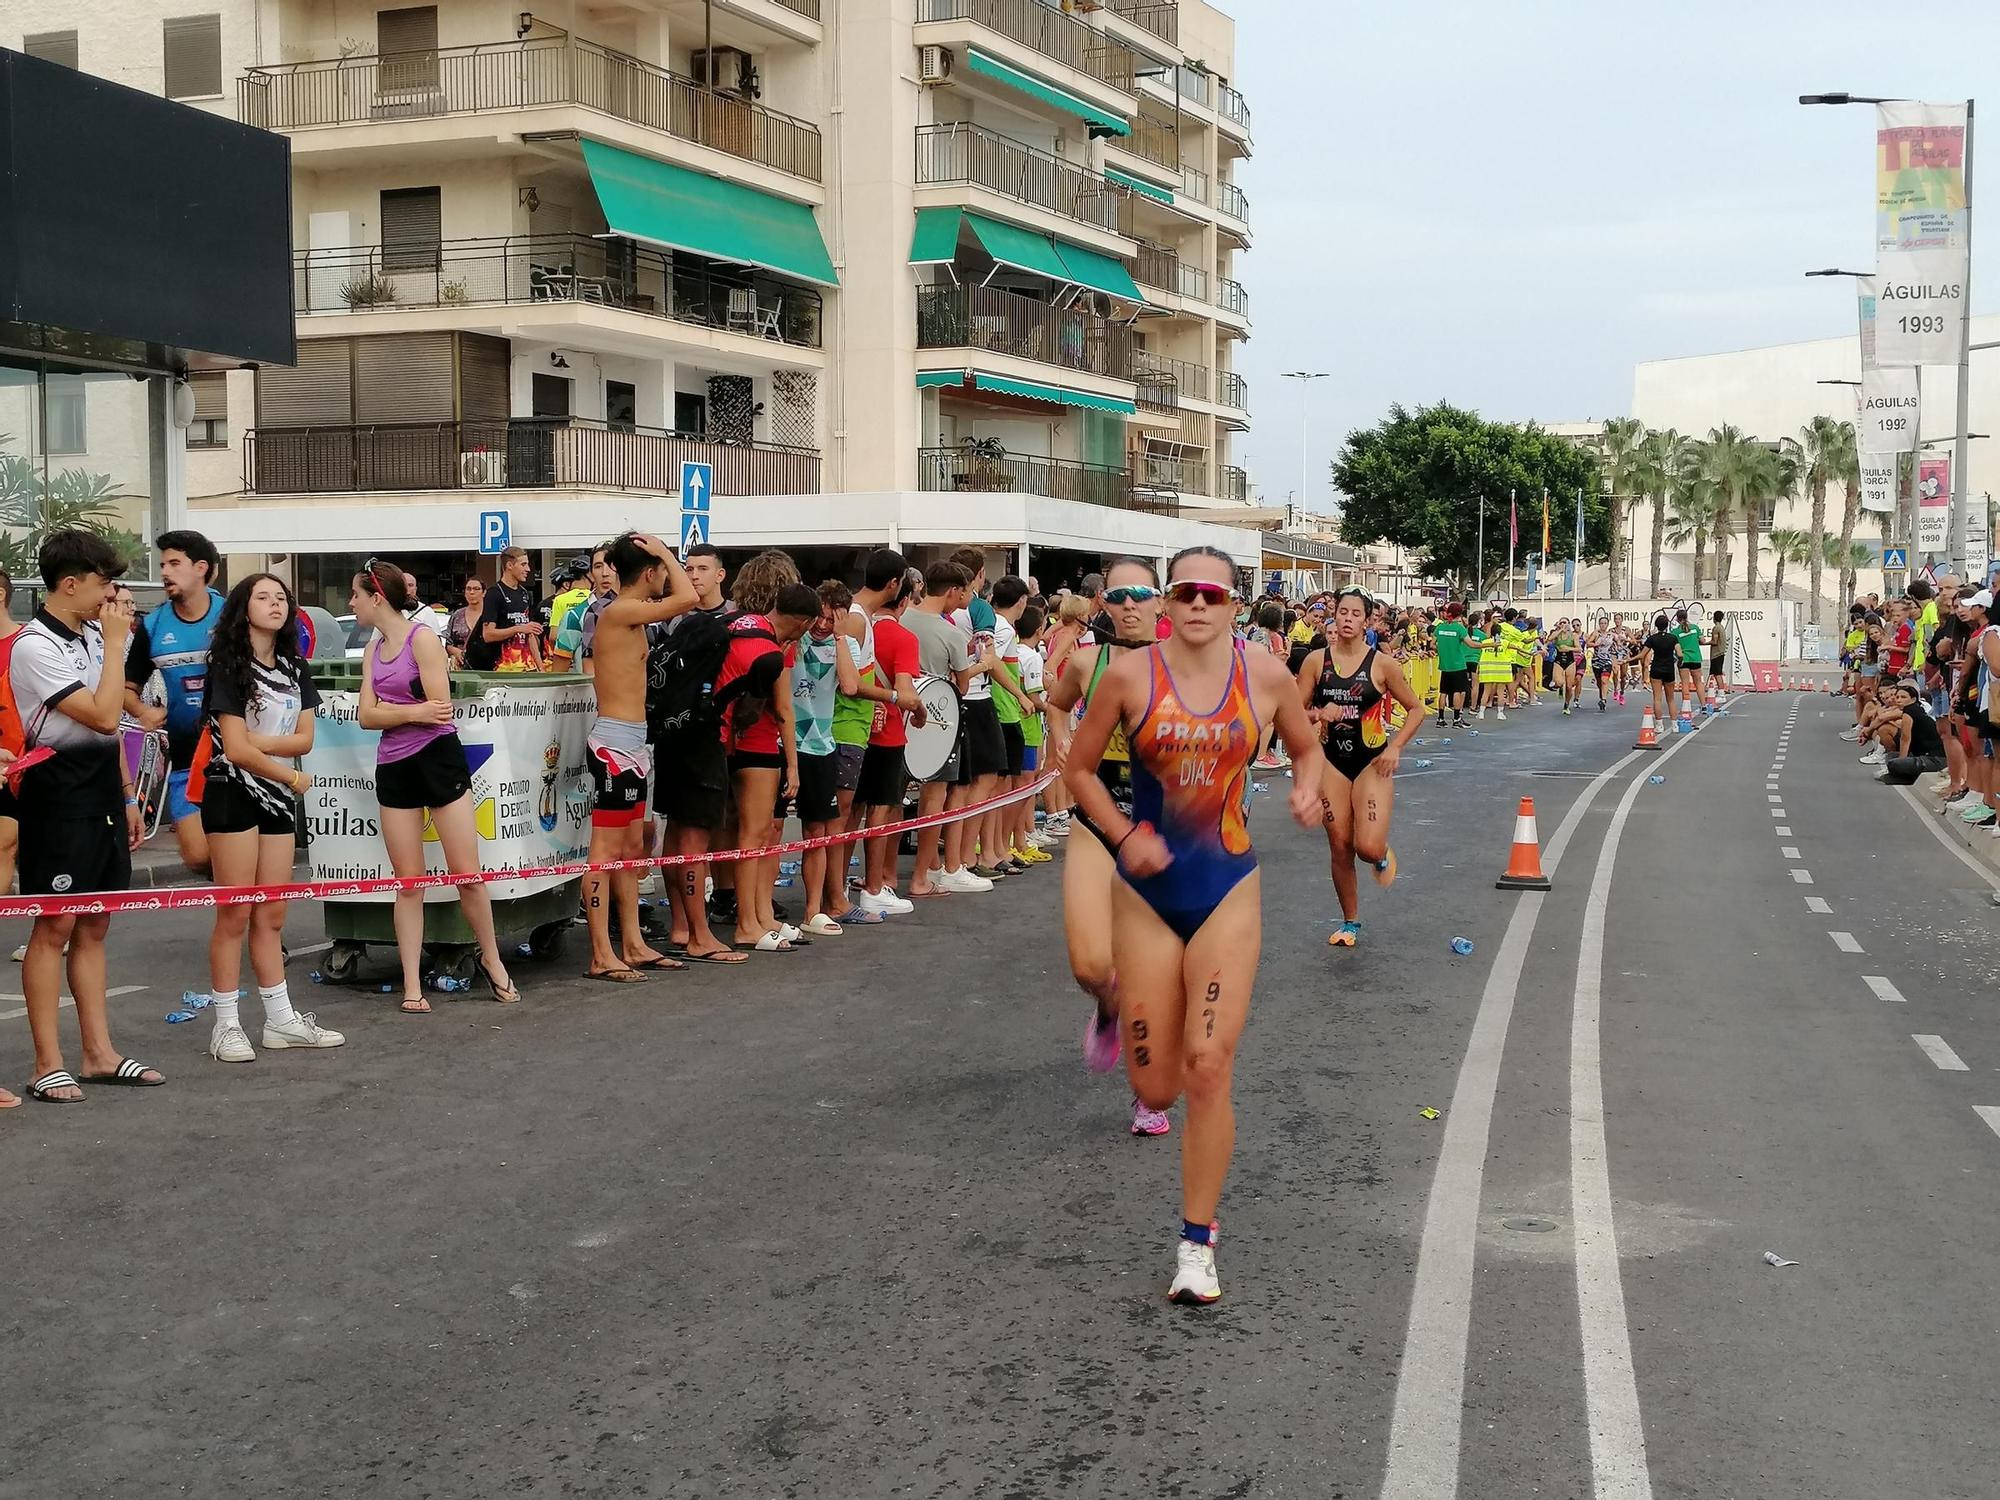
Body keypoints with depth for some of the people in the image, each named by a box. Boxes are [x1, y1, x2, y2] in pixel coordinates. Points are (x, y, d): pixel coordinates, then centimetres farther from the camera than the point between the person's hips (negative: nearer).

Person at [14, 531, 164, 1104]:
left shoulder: (92, 636, 13)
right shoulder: (35, 647, -14)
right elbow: (103, 715, -21)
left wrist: (127, 796, 19)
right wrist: (116, 644, -14)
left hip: (102, 795, 8)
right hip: (59, 798, -8)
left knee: (93, 927, 12)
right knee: (54, 927, -3)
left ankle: (100, 1053, 17)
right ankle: (48, 1066, 2)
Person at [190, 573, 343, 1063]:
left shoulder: (294, 668, 10)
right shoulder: (229, 667, -8)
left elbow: (304, 740, 3)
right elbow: (236, 749, -14)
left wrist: (259, 740, -13)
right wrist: (294, 777, -6)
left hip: (277, 799, 6)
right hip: (232, 793, -6)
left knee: (271, 915, 9)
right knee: (235, 913, -5)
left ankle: (281, 1020, 13)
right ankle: (226, 1025, 0)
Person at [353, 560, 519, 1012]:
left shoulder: (422, 640, -8)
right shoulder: (372, 650, 12)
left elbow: (439, 708, -16)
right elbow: (367, 716, 2)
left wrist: (389, 710, -7)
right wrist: (413, 711, -13)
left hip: (438, 758, -6)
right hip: (393, 768, 6)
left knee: (467, 873, -2)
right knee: (408, 882, 5)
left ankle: (492, 960, 19)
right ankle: (412, 984, 9)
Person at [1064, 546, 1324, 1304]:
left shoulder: (1263, 676, -2)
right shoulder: (1130, 675, -7)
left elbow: (1305, 747, 15)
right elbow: (1079, 769, 2)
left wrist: (1307, 788, -7)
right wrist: (1124, 834, -13)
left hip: (1227, 890, 0)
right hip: (1146, 893, 0)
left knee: (1207, 1071, -10)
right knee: (1155, 1092, 4)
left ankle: (1197, 1245, 4)